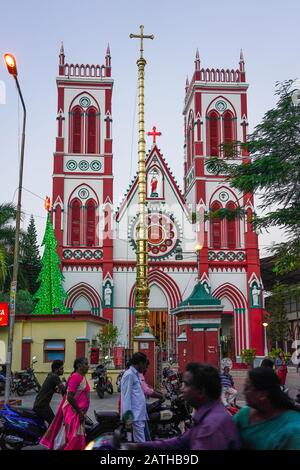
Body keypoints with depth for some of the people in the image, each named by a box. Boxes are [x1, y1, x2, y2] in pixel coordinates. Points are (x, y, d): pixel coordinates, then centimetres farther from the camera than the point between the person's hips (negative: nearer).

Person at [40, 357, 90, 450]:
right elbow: (69, 397, -23)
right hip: (73, 411, -10)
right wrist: (79, 411, -17)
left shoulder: (82, 377, 12)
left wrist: (82, 412, 17)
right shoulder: (75, 377, -17)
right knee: (74, 437, -8)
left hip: (79, 411, 10)